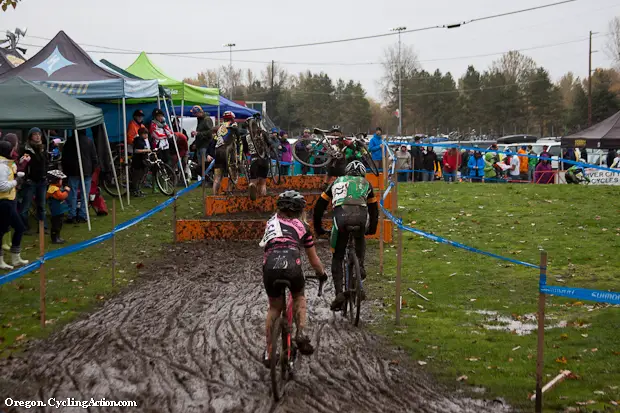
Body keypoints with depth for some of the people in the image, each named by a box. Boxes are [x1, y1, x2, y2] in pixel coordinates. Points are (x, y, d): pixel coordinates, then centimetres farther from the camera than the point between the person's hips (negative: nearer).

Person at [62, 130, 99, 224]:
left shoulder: (69, 141, -3)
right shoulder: (89, 141, -2)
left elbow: (64, 158, 2)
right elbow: (94, 158, 2)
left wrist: (65, 171, 10)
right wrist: (93, 169, 13)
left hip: (73, 171, 0)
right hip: (87, 171, 1)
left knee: (72, 195, 4)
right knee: (85, 195, 5)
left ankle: (72, 216, 2)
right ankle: (82, 216, 4)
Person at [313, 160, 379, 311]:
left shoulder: (337, 182, 34)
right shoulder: (366, 184, 33)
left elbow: (319, 207, 33)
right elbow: (374, 209, 40)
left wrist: (318, 228, 43)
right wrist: (372, 229, 56)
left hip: (341, 215, -1)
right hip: (361, 216, 1)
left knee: (337, 258, 12)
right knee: (360, 239, 37)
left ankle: (339, 293, -4)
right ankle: (360, 266, 13)